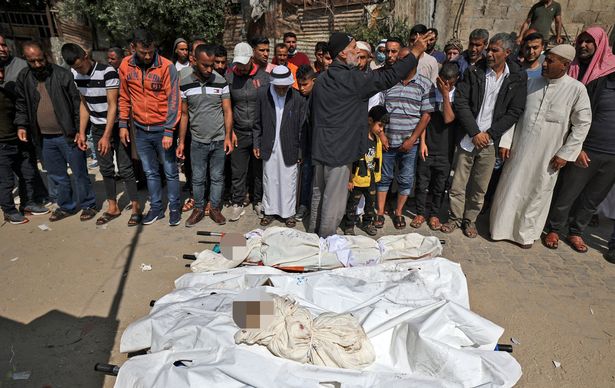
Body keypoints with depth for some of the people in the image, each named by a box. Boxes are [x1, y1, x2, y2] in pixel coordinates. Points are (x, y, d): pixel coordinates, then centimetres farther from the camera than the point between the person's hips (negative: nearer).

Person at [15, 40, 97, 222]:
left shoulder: (62, 75, -8)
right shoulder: (23, 78, 7)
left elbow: (77, 104, -8)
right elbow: (21, 105, 16)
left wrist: (80, 131, -12)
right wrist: (21, 125, 2)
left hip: (68, 135, -5)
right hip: (45, 138, 5)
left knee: (79, 173, 5)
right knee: (57, 176, 15)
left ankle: (88, 205, 19)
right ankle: (66, 206, 29)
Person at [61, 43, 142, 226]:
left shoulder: (107, 72, -17)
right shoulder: (76, 74, 2)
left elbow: (113, 105, -18)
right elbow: (84, 104, 9)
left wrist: (106, 136, -19)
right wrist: (81, 133, 6)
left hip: (116, 126, -6)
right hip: (97, 128, 6)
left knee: (125, 168, -3)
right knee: (106, 169, 10)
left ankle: (136, 207, 7)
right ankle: (113, 208, 20)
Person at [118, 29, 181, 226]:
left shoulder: (166, 67, -12)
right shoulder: (126, 65, 2)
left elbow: (173, 100, -14)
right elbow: (124, 97, 11)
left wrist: (169, 132, -17)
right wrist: (123, 124, 8)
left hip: (162, 129, -4)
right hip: (140, 130, 4)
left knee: (171, 172, 6)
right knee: (150, 172, 14)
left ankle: (174, 208, 22)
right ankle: (156, 207, 28)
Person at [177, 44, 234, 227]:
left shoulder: (221, 82, -3)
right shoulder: (185, 84, -2)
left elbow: (227, 111, -1)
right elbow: (184, 114, 4)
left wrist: (228, 137, -9)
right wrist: (181, 142, 2)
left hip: (219, 140, 0)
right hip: (198, 141, 0)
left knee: (217, 177, 9)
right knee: (198, 178, 9)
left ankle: (215, 208, 24)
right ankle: (198, 209, 25)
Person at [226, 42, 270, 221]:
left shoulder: (263, 76, -2)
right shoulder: (230, 77, 1)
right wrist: (230, 131, 0)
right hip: (239, 132, 1)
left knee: (260, 170, 10)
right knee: (238, 171, 6)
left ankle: (259, 202, 26)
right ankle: (237, 204, 20)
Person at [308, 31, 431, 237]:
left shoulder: (321, 79, 10)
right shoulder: (353, 79, -14)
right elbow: (388, 77, -12)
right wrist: (416, 52, -3)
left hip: (320, 147, 9)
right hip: (339, 150, -8)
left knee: (318, 195, 18)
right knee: (334, 201, 3)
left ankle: (314, 235, 32)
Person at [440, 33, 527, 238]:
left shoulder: (518, 78, 2)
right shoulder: (474, 72, 1)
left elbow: (515, 111, -1)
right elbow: (461, 103, -5)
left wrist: (490, 134, -10)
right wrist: (475, 133, -12)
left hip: (491, 142, 0)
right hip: (468, 139, 0)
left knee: (480, 188, 9)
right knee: (458, 184, 5)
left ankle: (470, 220, 26)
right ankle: (455, 218, 22)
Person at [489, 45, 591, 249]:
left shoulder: (576, 89, -7)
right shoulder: (531, 82, 0)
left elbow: (582, 124, -3)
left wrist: (565, 153, -6)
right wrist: (505, 141, -1)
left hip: (547, 155, -2)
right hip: (519, 149, 2)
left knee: (538, 193, 11)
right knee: (510, 188, 8)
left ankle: (526, 233, 28)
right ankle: (501, 227, 25)